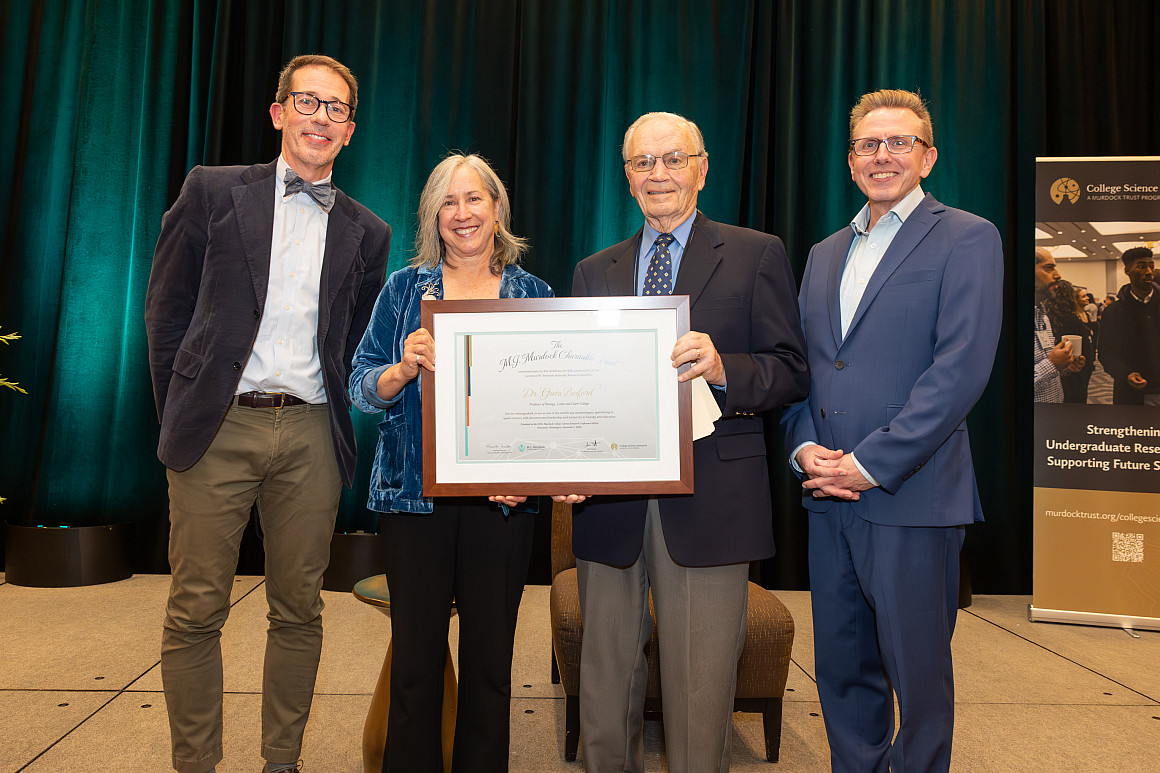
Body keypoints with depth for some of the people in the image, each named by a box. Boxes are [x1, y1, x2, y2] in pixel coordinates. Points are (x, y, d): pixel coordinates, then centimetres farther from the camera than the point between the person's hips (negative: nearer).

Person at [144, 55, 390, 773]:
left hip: (311, 434, 2)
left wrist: (338, 417, 7)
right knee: (196, 612, 3)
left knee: (299, 611, 8)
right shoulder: (213, 191, 7)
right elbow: (166, 309, 8)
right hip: (219, 426, -1)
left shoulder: (367, 233, 12)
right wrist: (181, 410, 5)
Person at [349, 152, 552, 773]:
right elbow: (361, 389, 4)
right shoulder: (404, 289, 7)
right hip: (415, 493, 0)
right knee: (415, 653, 5)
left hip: (501, 499, 0)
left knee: (490, 658, 8)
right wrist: (406, 368, -18)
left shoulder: (534, 296, 7)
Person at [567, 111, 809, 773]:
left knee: (700, 690, 2)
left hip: (709, 501, -3)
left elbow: (793, 372, -1)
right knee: (605, 686, 13)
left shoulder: (757, 255, 5)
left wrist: (722, 367, -20)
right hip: (609, 503, 4)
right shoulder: (594, 272, 15)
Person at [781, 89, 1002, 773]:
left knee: (918, 673, 8)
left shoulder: (966, 239, -3)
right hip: (828, 494, 6)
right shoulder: (825, 253, 16)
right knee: (842, 666, 15)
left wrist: (868, 464, -17)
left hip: (911, 494, -5)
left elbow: (960, 370, -13)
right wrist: (805, 447, -3)